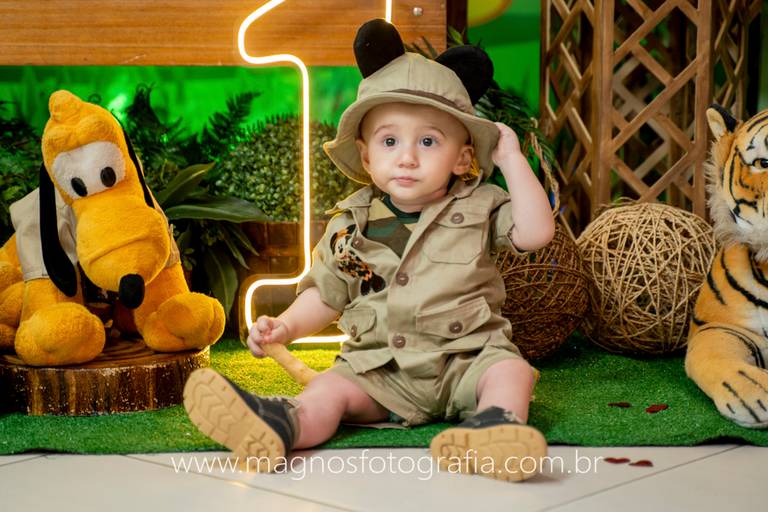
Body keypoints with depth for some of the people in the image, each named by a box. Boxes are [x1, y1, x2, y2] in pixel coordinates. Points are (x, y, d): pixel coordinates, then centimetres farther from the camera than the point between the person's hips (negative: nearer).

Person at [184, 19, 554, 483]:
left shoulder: (478, 207, 0)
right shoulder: (352, 224, 4)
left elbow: (535, 232, -14)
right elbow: (327, 294, 12)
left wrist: (512, 159, -10)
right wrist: (287, 326, -6)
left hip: (466, 360, -1)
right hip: (381, 369, 2)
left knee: (510, 370, -28)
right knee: (330, 388, -22)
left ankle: (497, 422, -54)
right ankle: (285, 425, -48)